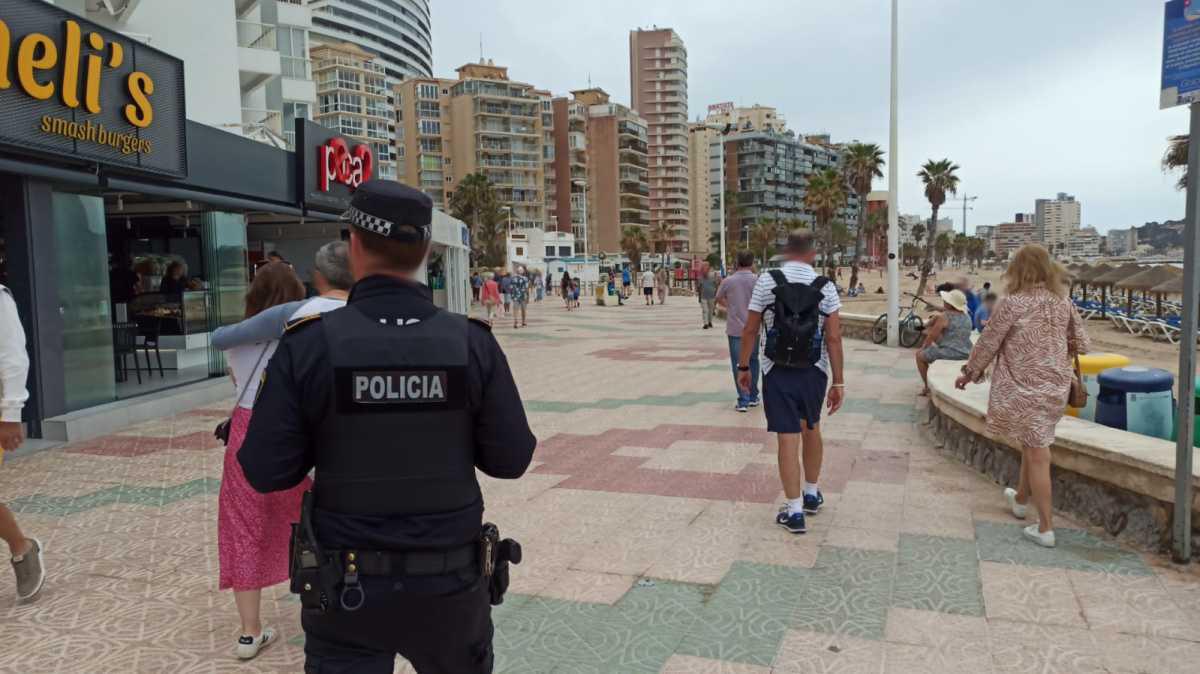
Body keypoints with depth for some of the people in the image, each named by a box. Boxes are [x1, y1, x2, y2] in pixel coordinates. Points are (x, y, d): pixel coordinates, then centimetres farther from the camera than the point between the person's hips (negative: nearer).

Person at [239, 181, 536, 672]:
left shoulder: (308, 344, -14)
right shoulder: (472, 342, -11)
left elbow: (266, 471, -11)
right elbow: (511, 458, -7)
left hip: (348, 589, -1)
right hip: (451, 583, 2)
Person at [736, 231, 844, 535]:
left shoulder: (766, 281, -6)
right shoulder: (825, 287, -4)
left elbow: (750, 330, -5)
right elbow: (834, 337, -7)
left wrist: (743, 366, 6)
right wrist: (838, 382, -3)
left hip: (778, 372, -2)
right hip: (814, 371, 2)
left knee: (788, 438, 1)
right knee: (811, 429, 22)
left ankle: (794, 511, 5)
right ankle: (811, 494, 36)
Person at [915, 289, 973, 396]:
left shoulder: (943, 317, -13)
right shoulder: (967, 317, 9)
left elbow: (932, 336, -9)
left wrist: (923, 347, 10)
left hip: (949, 353, -8)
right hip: (966, 354, 8)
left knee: (919, 355, 15)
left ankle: (927, 387, 15)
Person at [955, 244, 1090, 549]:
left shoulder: (1012, 303, -14)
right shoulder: (1063, 302, 2)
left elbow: (988, 342, -7)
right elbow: (1083, 344, 8)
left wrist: (970, 372, 7)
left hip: (1024, 387, -5)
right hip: (1056, 386, 6)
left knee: (1037, 454, 0)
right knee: (1033, 444, 23)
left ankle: (1045, 529, 7)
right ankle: (1021, 499, 43)